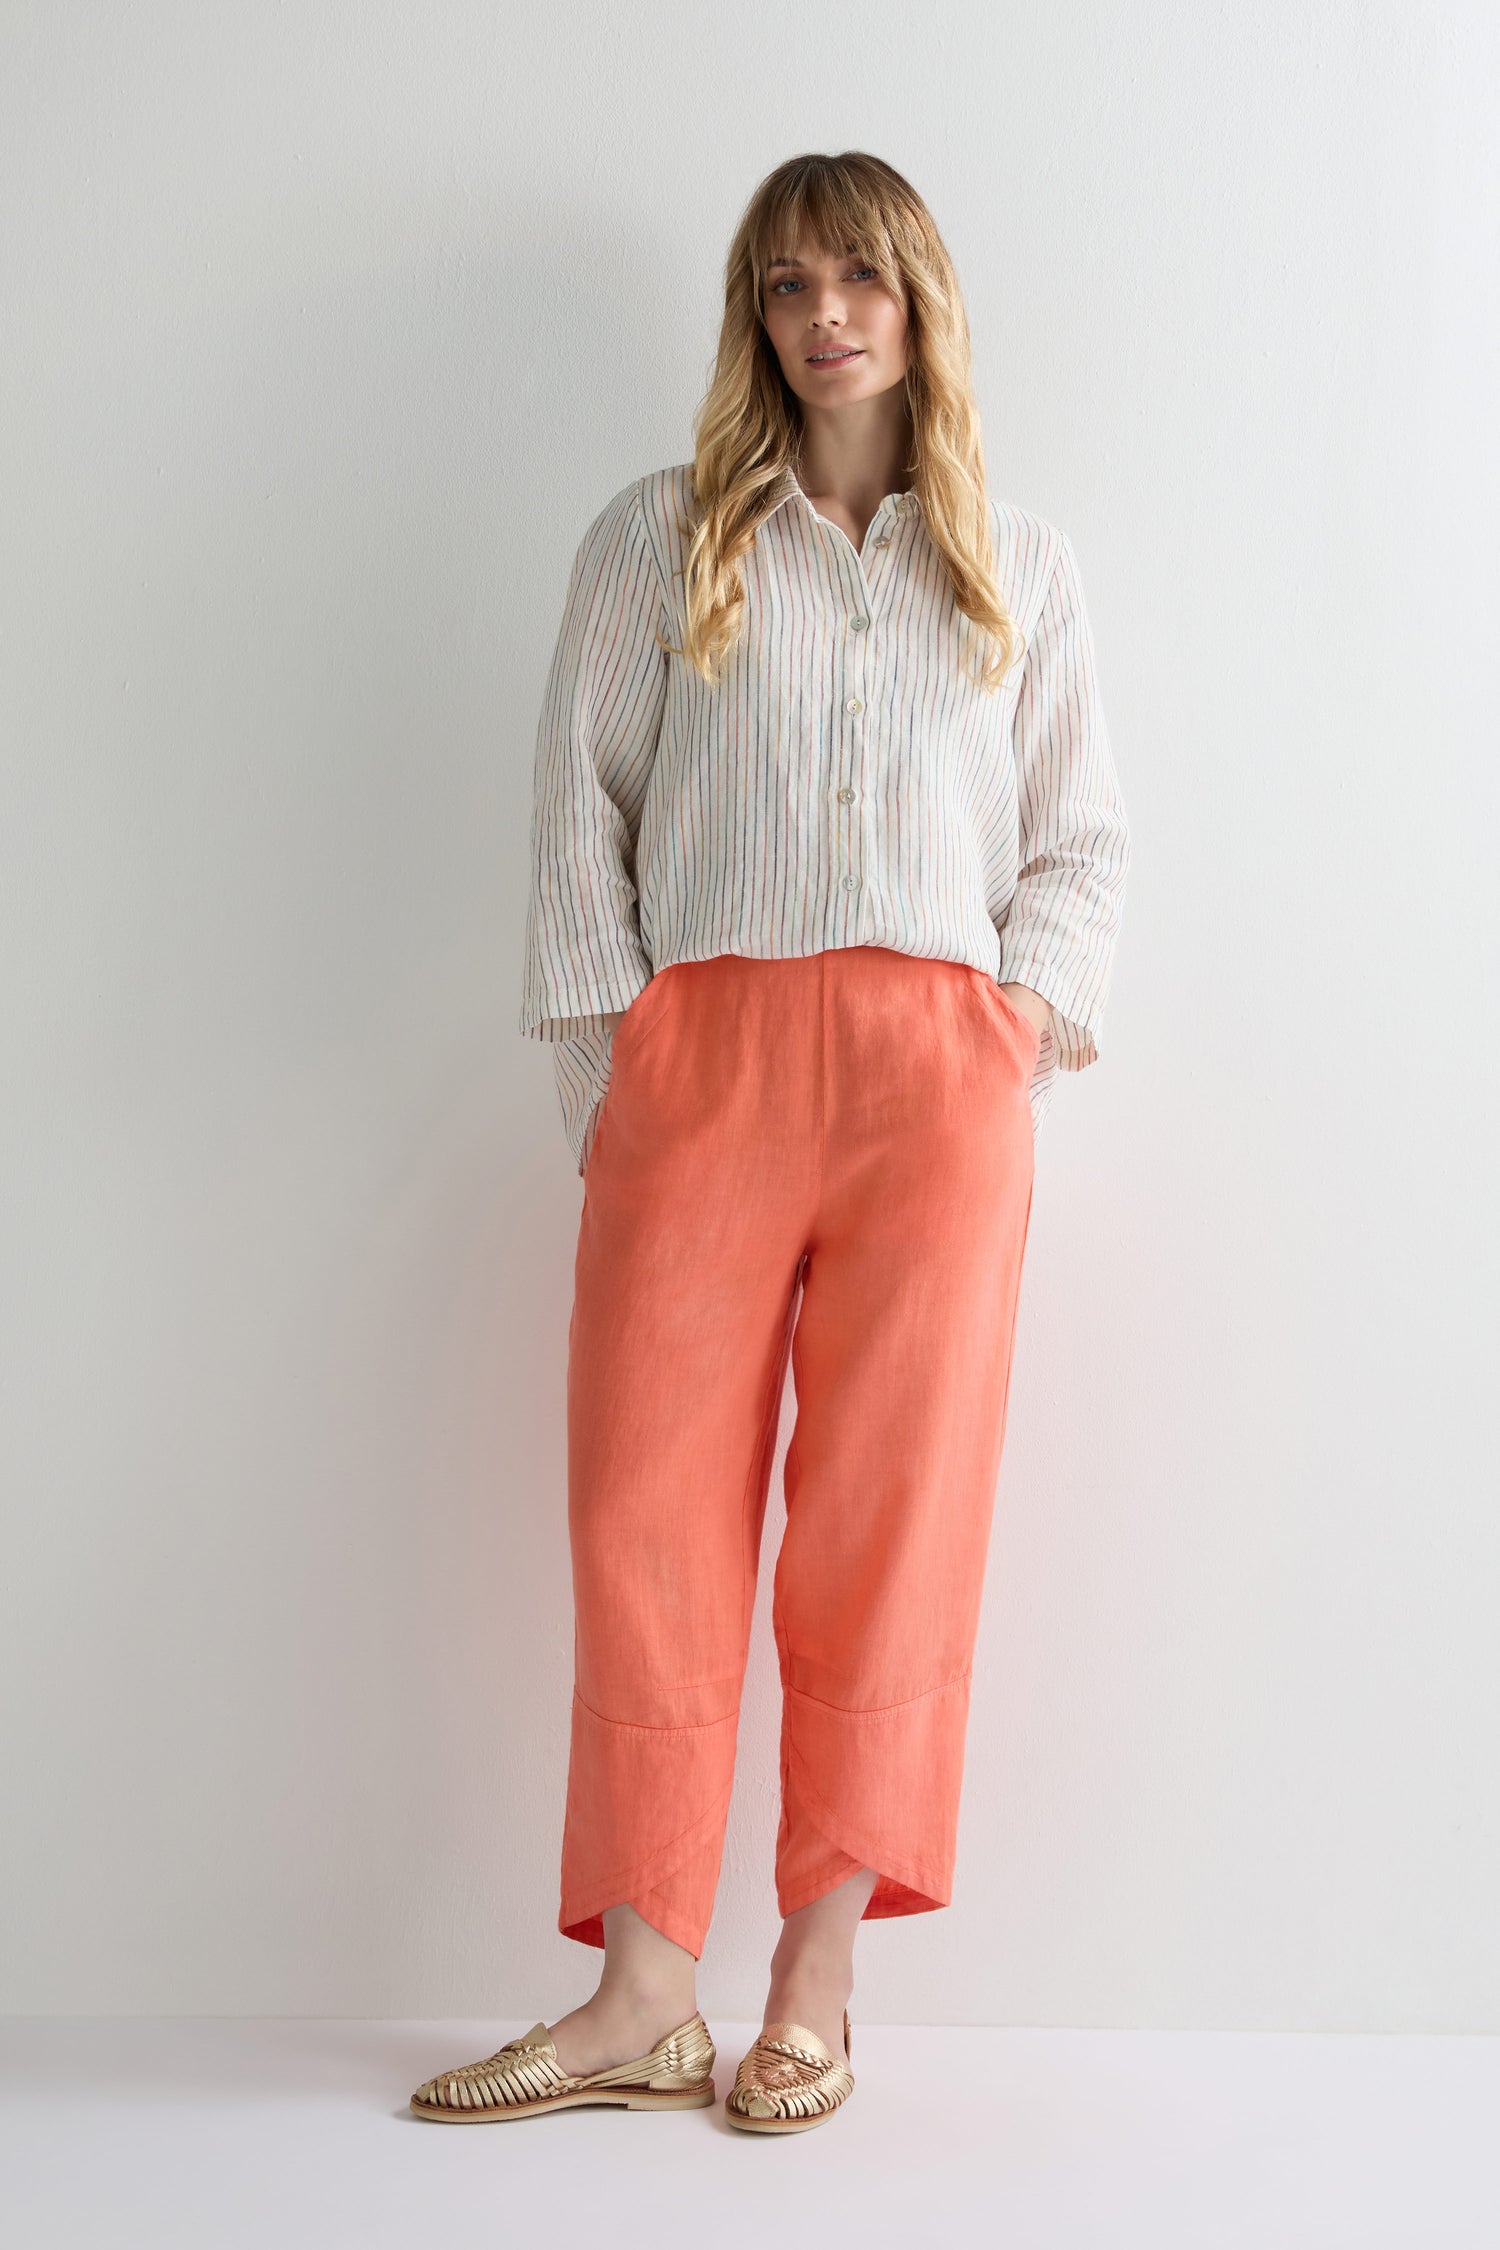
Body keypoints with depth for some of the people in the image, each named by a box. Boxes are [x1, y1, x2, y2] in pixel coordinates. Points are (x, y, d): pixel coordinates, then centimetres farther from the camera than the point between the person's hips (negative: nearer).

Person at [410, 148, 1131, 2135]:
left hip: (937, 1070, 1)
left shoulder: (1017, 561, 16)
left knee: (892, 1511, -2)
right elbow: (580, 807, 9)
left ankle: (818, 1988, 8)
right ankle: (645, 1995, 2)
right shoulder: (658, 538, 13)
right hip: (701, 1057, 0)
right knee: (652, 1506, -5)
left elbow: (1083, 837, 16)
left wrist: (1020, 1029, 1)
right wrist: (605, 1065, 0)